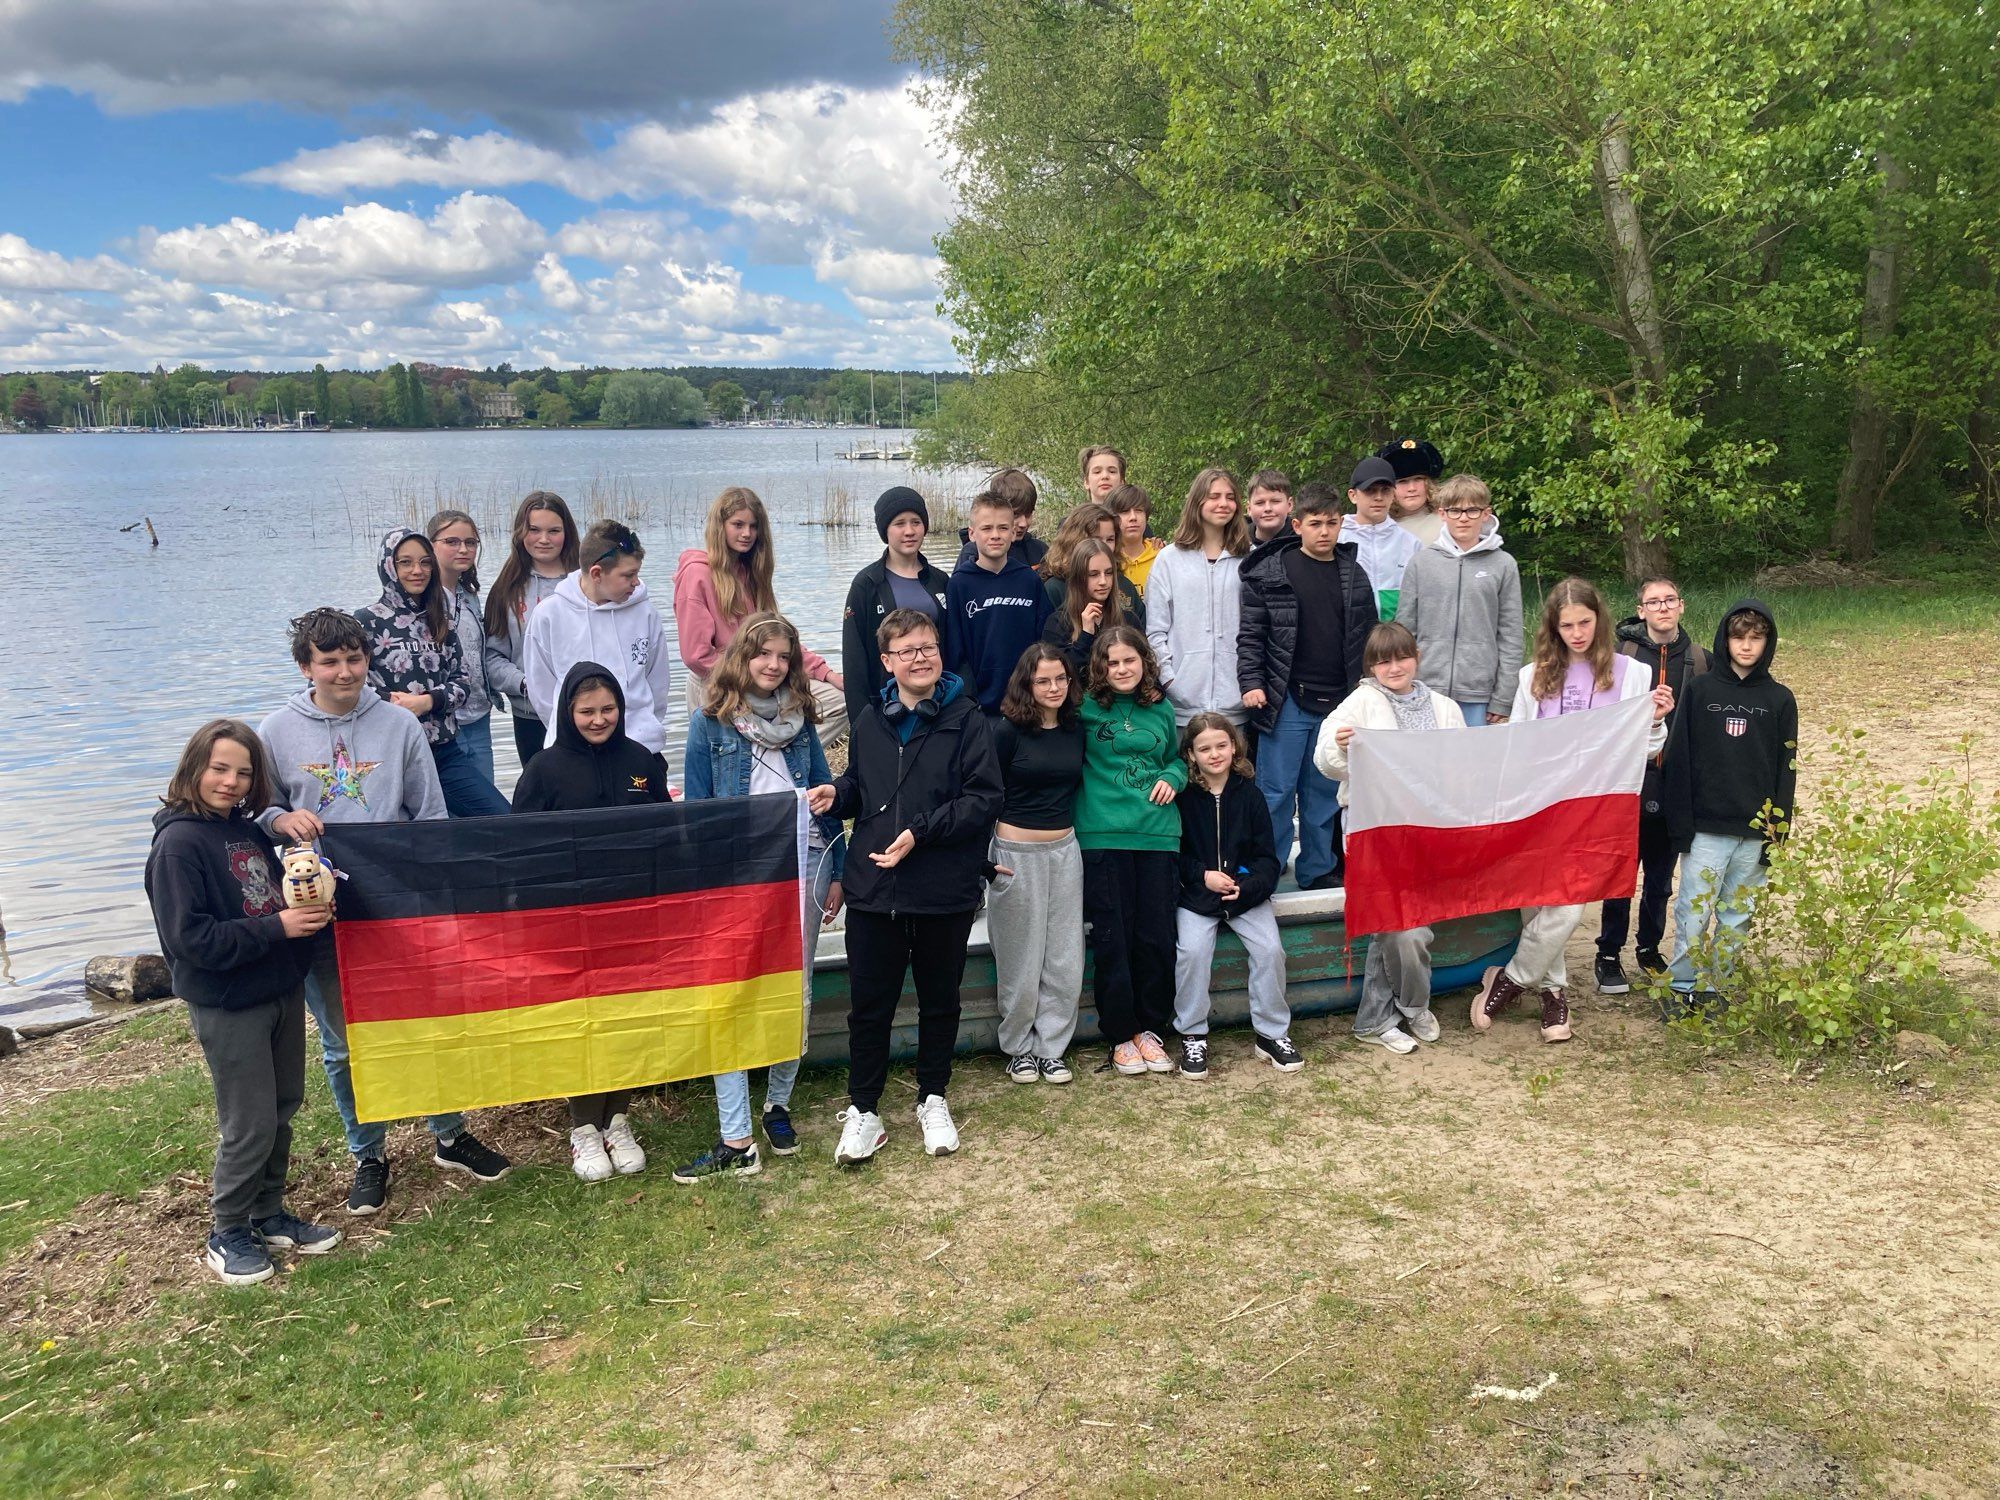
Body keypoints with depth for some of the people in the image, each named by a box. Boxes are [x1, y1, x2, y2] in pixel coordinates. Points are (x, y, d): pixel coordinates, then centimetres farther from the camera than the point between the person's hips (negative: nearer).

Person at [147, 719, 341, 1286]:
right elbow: (190, 937, -21)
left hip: (282, 992, 7)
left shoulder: (249, 830, 6)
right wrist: (277, 927, -24)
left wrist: (307, 907, -4)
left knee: (281, 1111, 16)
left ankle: (268, 1214, 32)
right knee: (250, 1125, 1)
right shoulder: (178, 843, -15)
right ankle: (228, 1235, 20)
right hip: (228, 1008, -7)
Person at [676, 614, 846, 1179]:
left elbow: (826, 796, 14)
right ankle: (736, 1141, -6)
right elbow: (697, 811, 3)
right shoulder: (710, 723, 2)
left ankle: (778, 1103, 27)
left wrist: (836, 873, 10)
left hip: (803, 861, 3)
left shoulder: (800, 720, 11)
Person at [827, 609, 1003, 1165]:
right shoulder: (871, 721, 6)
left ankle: (932, 1100, 32)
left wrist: (921, 831, -19)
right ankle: (863, 1110, 20)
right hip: (873, 888, 2)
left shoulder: (965, 719, -5)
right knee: (869, 1005, 7)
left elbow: (984, 798, -11)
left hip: (944, 890, -2)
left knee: (939, 1002, 14)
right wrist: (836, 794, -1)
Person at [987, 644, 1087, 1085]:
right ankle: (1018, 1048, 21)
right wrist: (983, 856, -10)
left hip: (1065, 850, 4)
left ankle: (1051, 1047, 18)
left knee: (1065, 958, 5)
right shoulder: (1008, 730, -8)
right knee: (1021, 960, 4)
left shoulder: (1076, 729, 5)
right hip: (1016, 853, -4)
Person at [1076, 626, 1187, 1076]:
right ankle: (1120, 1035, 12)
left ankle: (1151, 1028, 18)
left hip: (1158, 835, 3)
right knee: (1112, 937, 0)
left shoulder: (1161, 708, 9)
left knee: (1156, 937, 3)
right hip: (1103, 836, -2)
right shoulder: (1086, 707, 1)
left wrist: (1173, 776, 4)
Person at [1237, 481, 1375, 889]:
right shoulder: (1270, 572, -2)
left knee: (1325, 791, 11)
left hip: (1338, 702, 4)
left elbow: (1367, 637, 14)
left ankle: (1318, 870, 22)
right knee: (1276, 790, 0)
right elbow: (1251, 633, -1)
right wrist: (1251, 682, -11)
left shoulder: (1354, 575, 9)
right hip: (1287, 700, -4)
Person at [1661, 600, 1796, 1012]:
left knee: (1738, 914, 8)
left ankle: (1715, 986, 18)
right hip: (1705, 827, -2)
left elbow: (1786, 769, 7)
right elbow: (1680, 759, -1)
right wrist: (1681, 823, -7)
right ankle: (1683, 986, 10)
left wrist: (1778, 829, 1)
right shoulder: (1699, 690, 1)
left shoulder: (1779, 699, 6)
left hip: (1754, 832, 2)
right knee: (1694, 910, -2)